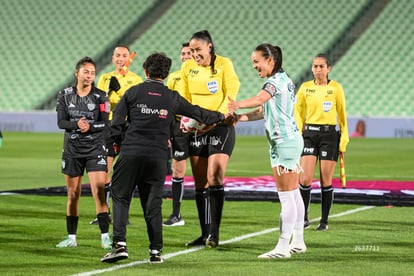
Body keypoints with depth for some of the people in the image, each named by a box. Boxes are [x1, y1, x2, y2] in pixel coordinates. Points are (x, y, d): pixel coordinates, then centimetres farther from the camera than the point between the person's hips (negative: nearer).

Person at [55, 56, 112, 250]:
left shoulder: (100, 96, -3)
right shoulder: (65, 95, 2)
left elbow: (106, 124, -8)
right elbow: (61, 122, -4)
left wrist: (90, 126, -25)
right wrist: (76, 124, -23)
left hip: (95, 149, -2)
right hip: (72, 150, 2)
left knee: (99, 192, -12)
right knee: (73, 195, 8)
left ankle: (105, 236, -9)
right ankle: (71, 237, 17)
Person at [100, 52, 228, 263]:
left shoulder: (133, 92, 6)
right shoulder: (172, 98, 11)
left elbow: (116, 121, 2)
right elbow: (197, 113, 22)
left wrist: (118, 142, 19)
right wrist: (222, 116, 38)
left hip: (131, 153, -2)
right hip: (157, 157, 2)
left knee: (120, 197, 5)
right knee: (153, 203, 8)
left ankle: (120, 244, -9)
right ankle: (156, 251, 7)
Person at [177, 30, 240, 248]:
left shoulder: (224, 64, -5)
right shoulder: (187, 67, 7)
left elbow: (231, 94, -10)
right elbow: (183, 98, 8)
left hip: (221, 126, -5)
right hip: (196, 128, 5)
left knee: (214, 178, -15)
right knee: (200, 183, 5)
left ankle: (214, 233, -14)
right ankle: (205, 233, 10)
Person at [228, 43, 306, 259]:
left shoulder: (276, 81, -14)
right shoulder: (284, 80, 15)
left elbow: (259, 99, -35)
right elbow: (264, 110, 14)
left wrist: (238, 105, -49)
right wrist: (239, 118, 4)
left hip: (284, 142, -10)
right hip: (292, 139, 10)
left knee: (286, 197, -8)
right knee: (294, 194, 14)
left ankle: (282, 247, -7)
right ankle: (298, 241, 21)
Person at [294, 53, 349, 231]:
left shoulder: (336, 88, 0)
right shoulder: (305, 87, 6)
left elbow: (342, 115, 5)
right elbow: (298, 113, 13)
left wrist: (344, 140, 2)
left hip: (329, 134, -2)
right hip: (309, 134, 2)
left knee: (326, 181, 1)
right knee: (305, 179, -7)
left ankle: (324, 221, 10)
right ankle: (304, 218, 5)